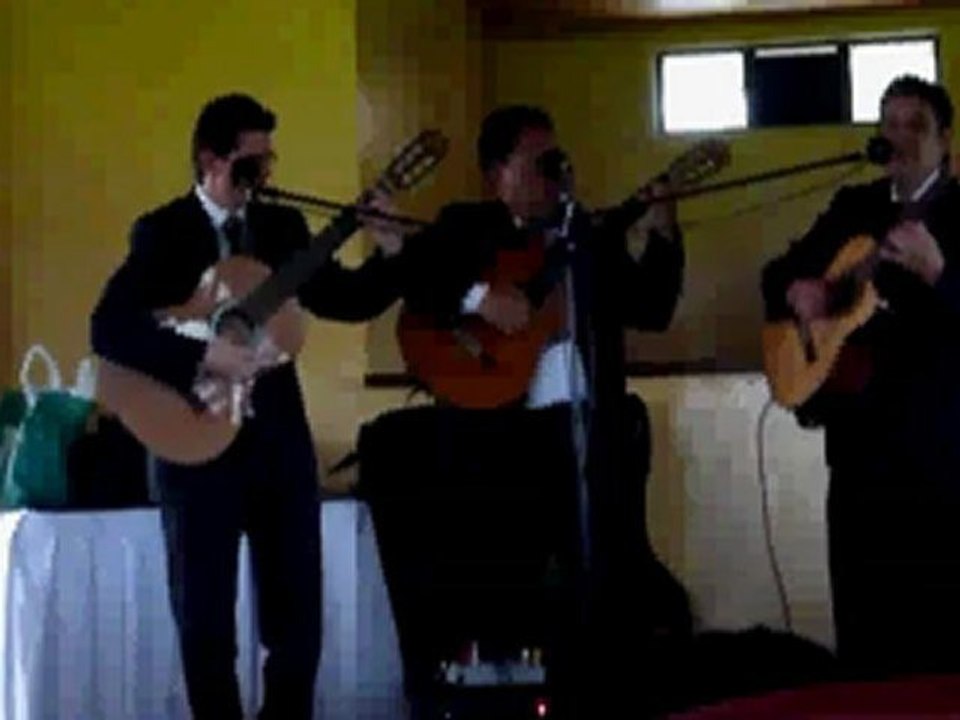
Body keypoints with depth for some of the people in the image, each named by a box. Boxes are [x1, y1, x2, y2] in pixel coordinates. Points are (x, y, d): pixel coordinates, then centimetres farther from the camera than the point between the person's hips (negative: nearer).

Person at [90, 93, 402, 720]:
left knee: (298, 612, 8)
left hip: (280, 437, 4)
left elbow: (346, 301, 12)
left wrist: (387, 255, -6)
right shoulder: (162, 232, -5)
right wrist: (204, 356, -25)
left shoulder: (284, 226, 9)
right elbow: (108, 330, -16)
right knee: (205, 616, 5)